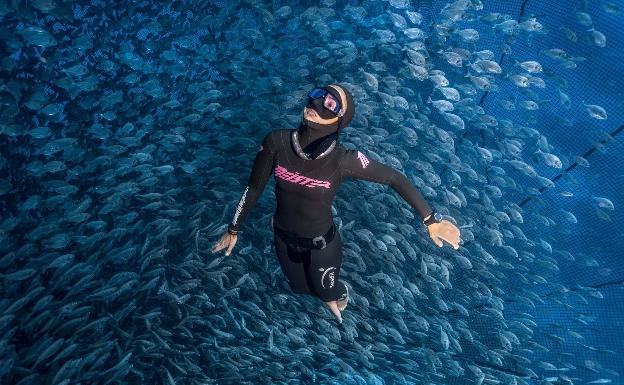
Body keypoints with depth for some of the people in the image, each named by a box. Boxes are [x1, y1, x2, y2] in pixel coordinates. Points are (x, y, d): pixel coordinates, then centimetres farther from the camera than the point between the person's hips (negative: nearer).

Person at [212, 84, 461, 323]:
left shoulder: (344, 160, -31)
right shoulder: (276, 143, -24)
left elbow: (395, 179, -19)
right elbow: (254, 188, -10)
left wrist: (430, 220, -17)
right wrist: (233, 230, 1)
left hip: (321, 244, -3)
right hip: (283, 238, 3)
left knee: (326, 291, 27)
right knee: (298, 287, 31)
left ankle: (340, 293, 65)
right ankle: (328, 292, 67)